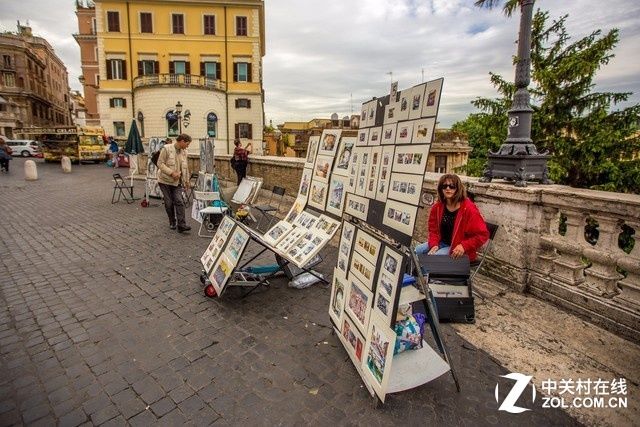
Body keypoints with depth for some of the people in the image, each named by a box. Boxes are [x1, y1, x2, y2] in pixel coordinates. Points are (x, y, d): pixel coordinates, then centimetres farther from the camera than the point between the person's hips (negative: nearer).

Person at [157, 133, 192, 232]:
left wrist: (186, 181, 18)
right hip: (165, 180, -4)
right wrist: (171, 173, -21)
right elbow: (160, 163, -12)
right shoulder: (166, 149, -9)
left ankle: (181, 224, -10)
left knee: (179, 201, -9)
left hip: (177, 181, 4)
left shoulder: (184, 152, 8)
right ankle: (172, 223, 21)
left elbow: (185, 167, 16)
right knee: (169, 203, 3)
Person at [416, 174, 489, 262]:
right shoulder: (437, 207, -1)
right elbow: (433, 229, 7)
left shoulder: (469, 209, -19)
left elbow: (483, 234, -17)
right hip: (442, 243, 6)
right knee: (417, 250, -7)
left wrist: (463, 246, -27)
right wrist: (434, 244, -12)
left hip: (459, 250, -6)